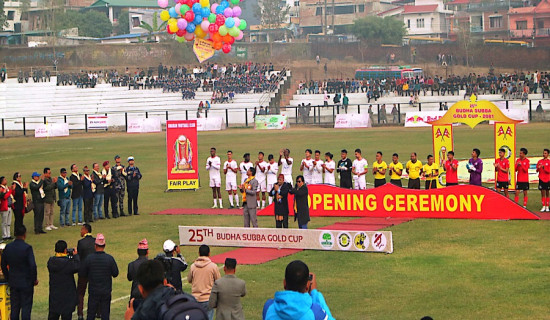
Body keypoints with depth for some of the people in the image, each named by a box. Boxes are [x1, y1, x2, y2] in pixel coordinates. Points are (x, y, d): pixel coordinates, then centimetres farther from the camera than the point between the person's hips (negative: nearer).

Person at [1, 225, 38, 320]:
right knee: (26, 307, 2)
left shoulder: (8, 247, 0)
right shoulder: (27, 248, -16)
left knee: (14, 308, 13)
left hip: (13, 283, 5)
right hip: (26, 283, -5)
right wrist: (34, 279, -5)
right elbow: (32, 266, -19)